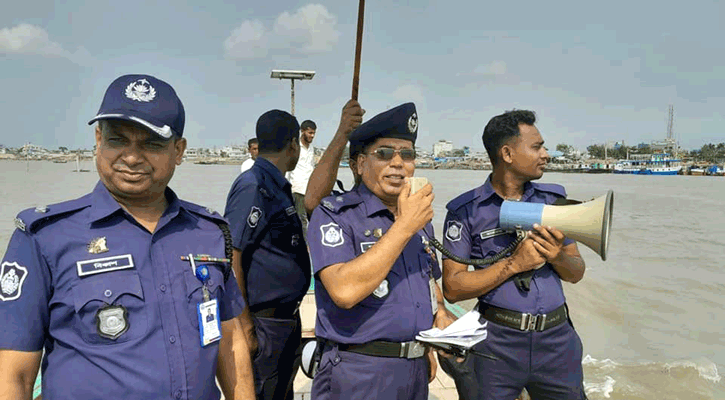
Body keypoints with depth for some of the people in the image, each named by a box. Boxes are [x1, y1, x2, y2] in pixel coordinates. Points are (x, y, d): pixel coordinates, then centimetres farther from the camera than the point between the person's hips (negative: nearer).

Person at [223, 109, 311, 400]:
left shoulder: (278, 186, 11)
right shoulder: (252, 186, -19)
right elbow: (230, 258, -23)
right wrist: (244, 322, -22)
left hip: (287, 319, 10)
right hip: (264, 322, -10)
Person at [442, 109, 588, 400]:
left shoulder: (553, 199, 7)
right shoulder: (466, 211, -7)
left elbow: (576, 273, 10)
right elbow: (452, 288, -11)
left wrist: (557, 257, -13)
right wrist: (514, 263, -19)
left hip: (557, 336, 4)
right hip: (498, 341, -4)